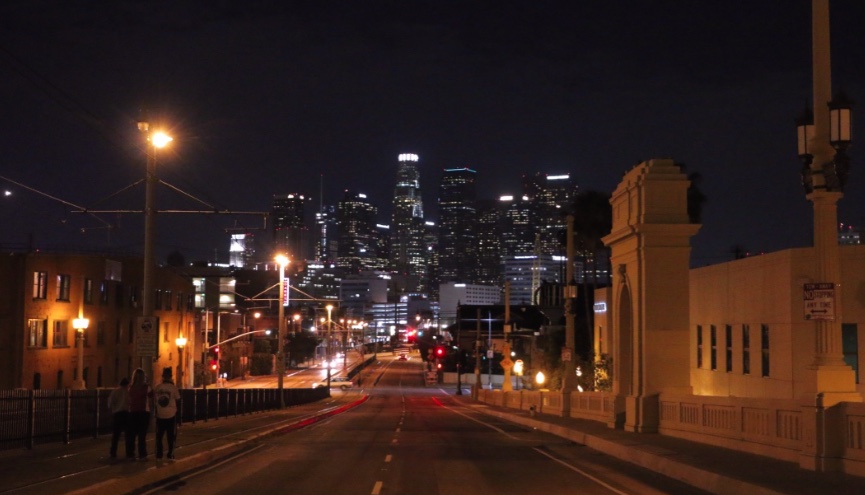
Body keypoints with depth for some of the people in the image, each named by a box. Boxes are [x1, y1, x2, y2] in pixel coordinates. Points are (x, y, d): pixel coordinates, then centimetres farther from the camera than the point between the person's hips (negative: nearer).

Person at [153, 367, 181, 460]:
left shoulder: (157, 387, -3)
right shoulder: (173, 387, -10)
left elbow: (154, 400, 5)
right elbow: (177, 399, 1)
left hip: (160, 414, 2)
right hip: (171, 414, -2)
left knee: (159, 435, 12)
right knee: (171, 435, 7)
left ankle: (159, 453, 12)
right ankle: (170, 453, 4)